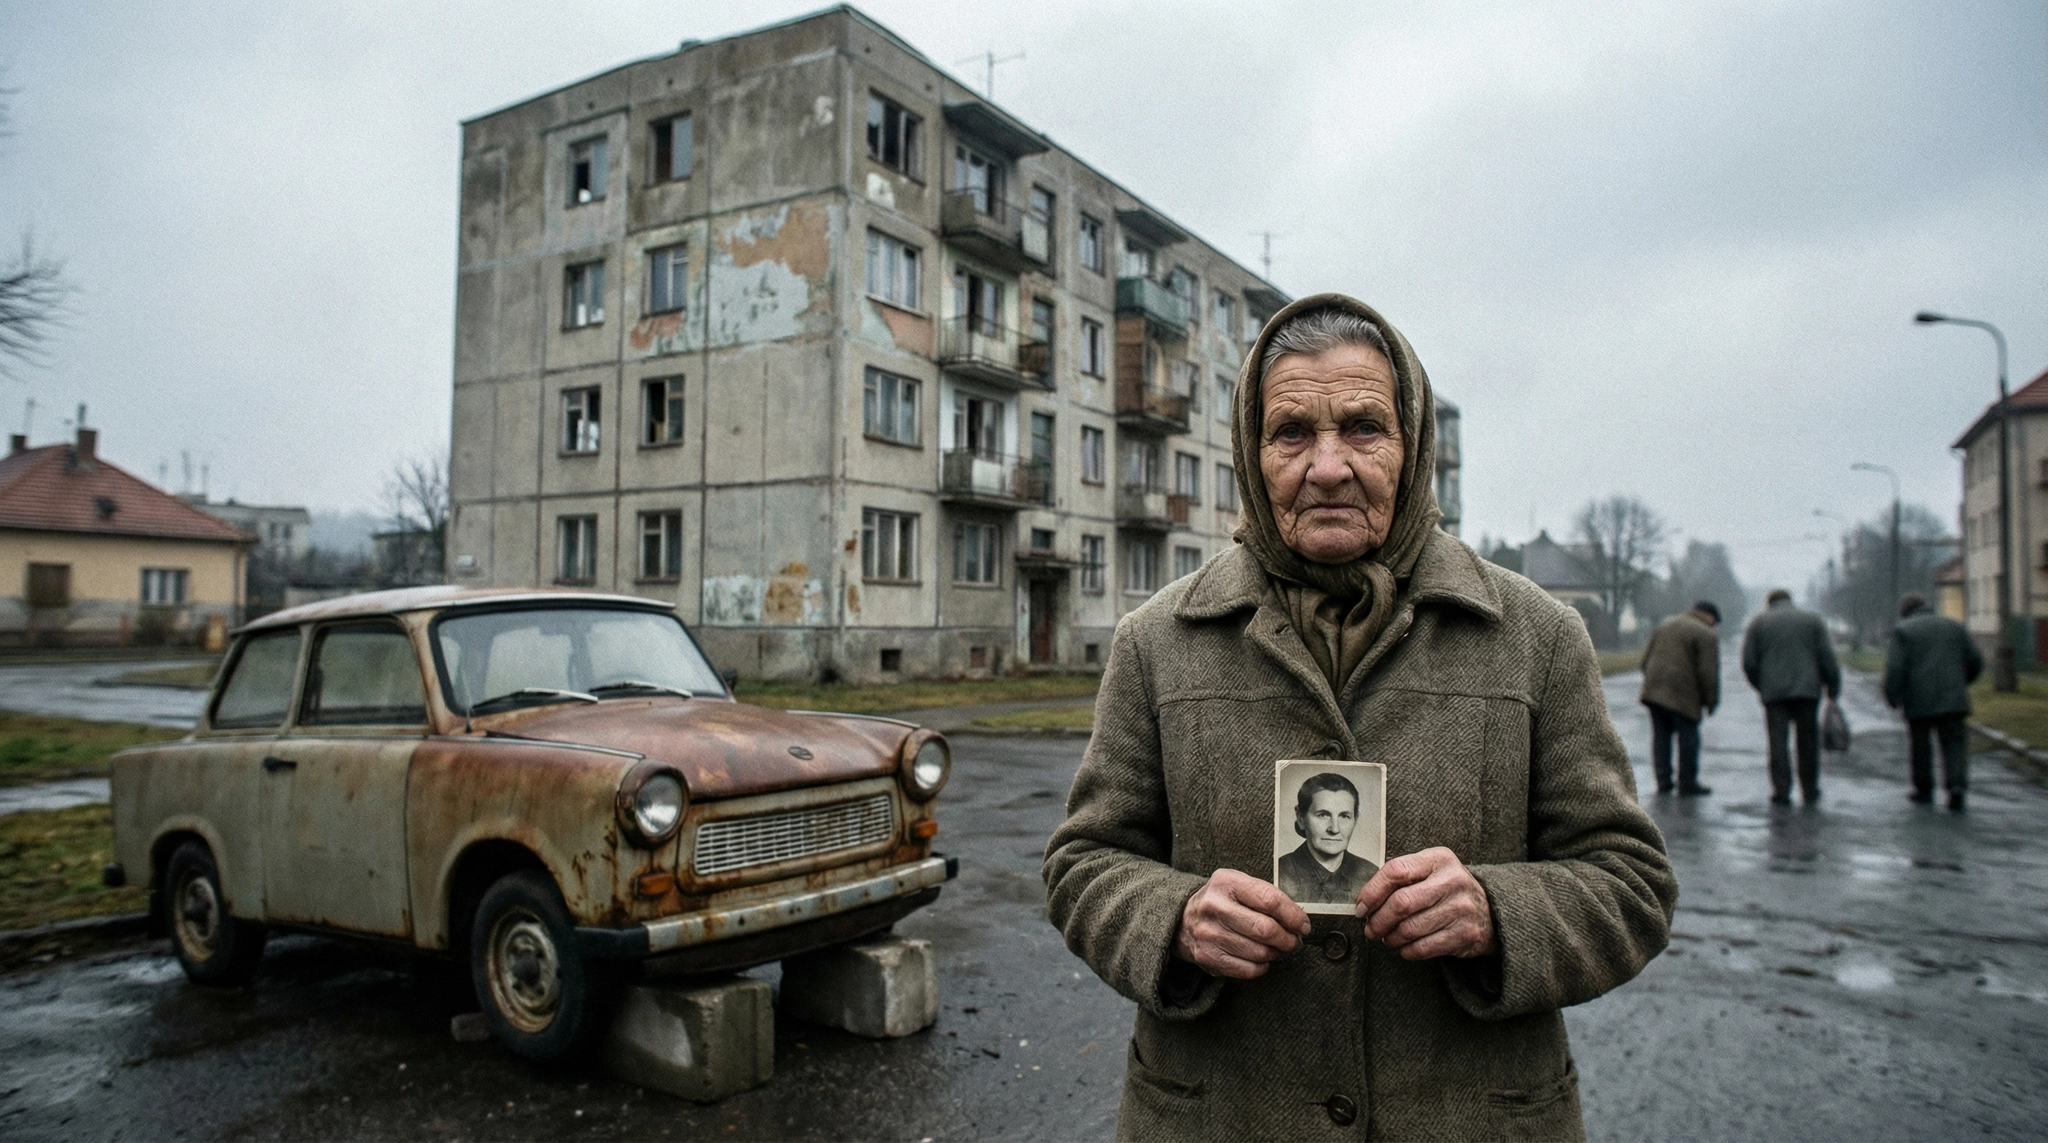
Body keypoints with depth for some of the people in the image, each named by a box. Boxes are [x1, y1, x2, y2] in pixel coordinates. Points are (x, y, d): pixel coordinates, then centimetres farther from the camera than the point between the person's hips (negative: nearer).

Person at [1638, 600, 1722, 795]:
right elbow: (1708, 673, -9)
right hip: (1682, 695, -6)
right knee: (1688, 738, 4)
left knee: (1660, 736, 10)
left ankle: (1663, 781, 12)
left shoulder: (1665, 625, 17)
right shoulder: (1706, 635, -4)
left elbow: (1646, 658, 17)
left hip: (1654, 690, 6)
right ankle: (1687, 783, 8)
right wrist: (1711, 701, -1)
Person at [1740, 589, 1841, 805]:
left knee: (1778, 743, 0)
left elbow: (1749, 663, 2)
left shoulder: (1757, 623, 7)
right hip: (1807, 690, 1)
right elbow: (1827, 659, 2)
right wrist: (1833, 689, 7)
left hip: (1774, 692, -1)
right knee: (1808, 742, 11)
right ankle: (1810, 791, 16)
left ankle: (1781, 792, -4)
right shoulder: (1812, 620, 10)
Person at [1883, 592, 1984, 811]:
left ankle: (1923, 789, 21)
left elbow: (1895, 668, -11)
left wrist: (1892, 697, -2)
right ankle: (1957, 784, -18)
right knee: (1954, 743, 2)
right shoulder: (1953, 626, 12)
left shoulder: (1902, 631, -1)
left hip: (1918, 702, -2)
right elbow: (1975, 661, 12)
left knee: (1921, 744, 11)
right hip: (1952, 699, 2)